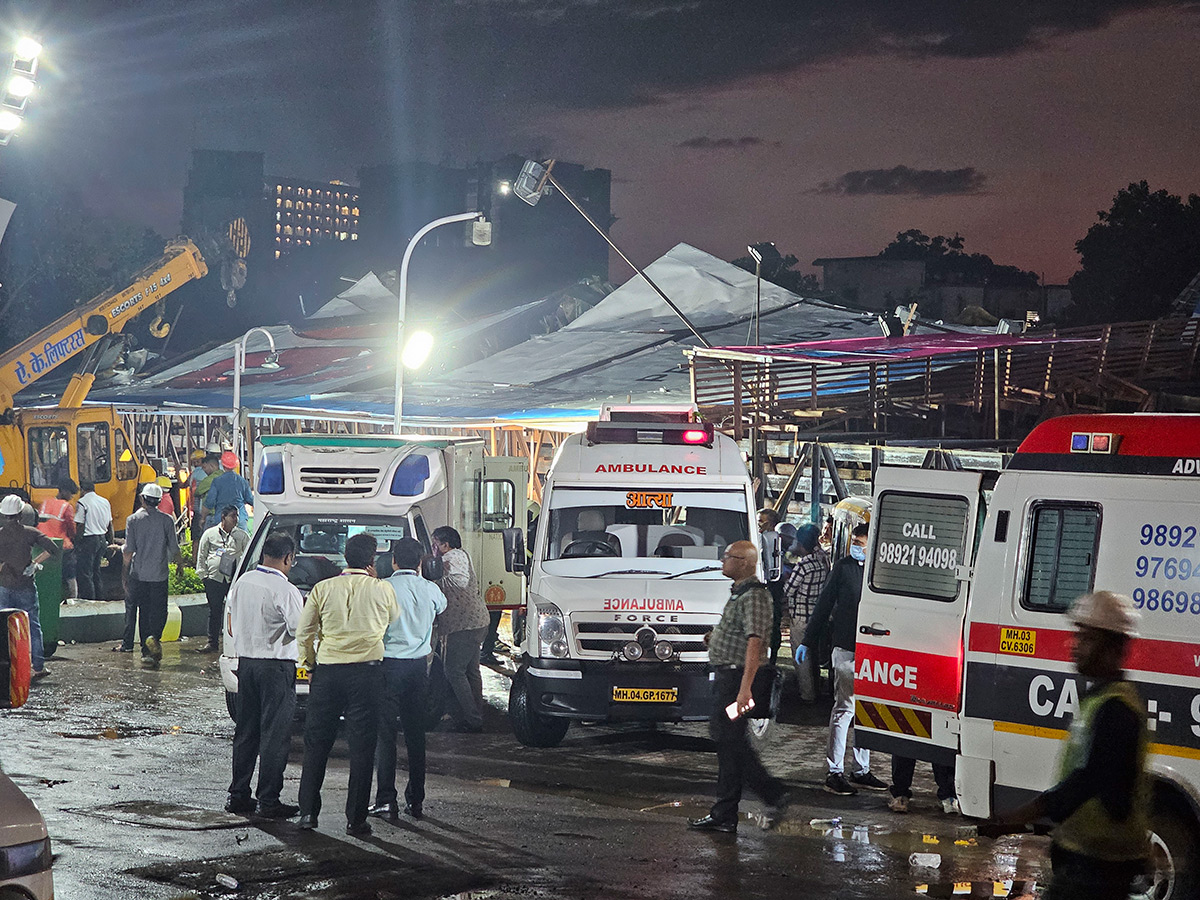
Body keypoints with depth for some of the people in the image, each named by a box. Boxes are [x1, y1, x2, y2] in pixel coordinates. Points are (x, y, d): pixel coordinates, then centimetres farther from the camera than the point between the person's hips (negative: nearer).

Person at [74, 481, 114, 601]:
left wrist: (77, 543, -10)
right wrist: (111, 543, 21)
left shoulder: (82, 502, -9)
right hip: (102, 540, 7)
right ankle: (99, 598, 20)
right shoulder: (105, 502, 12)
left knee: (84, 574, -3)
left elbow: (80, 526, -14)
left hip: (88, 540, -7)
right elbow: (110, 525, 16)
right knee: (96, 573, 18)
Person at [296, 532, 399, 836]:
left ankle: (307, 812, 11)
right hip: (367, 672, -2)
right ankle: (356, 819, 3)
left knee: (316, 743, 11)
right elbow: (396, 626, 15)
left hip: (327, 672, 2)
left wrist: (309, 663, 20)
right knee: (362, 746, 3)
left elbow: (304, 634, 5)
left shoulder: (323, 589, 2)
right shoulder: (382, 590, -1)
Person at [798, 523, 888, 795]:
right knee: (845, 707, -5)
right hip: (847, 650, -3)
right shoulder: (844, 567, 2)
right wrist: (807, 642, 5)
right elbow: (824, 604, 5)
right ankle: (834, 774, -1)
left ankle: (861, 771, 18)